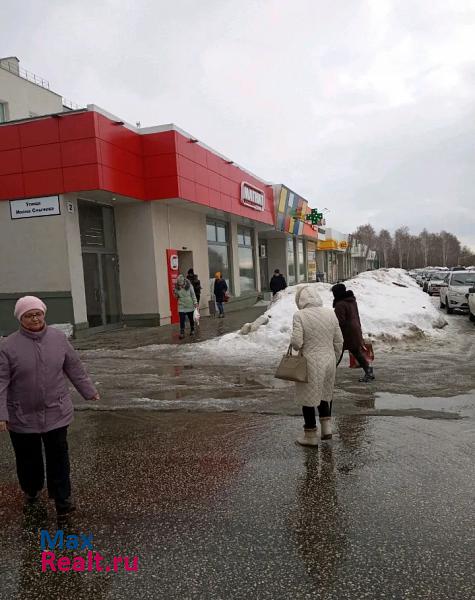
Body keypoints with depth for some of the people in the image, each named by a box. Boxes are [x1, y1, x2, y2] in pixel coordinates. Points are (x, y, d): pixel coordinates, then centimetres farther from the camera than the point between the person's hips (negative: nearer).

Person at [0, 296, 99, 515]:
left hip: (57, 412, 1)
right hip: (22, 417, -1)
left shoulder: (58, 338, -1)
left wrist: (89, 391, 15)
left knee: (58, 456, 4)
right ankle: (31, 490, 40)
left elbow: (74, 368, 8)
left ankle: (62, 497, 17)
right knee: (28, 458, 15)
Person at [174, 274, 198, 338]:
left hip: (190, 305, -1)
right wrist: (175, 293, -13)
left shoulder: (189, 285, -10)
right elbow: (176, 296, 7)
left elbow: (193, 294, -4)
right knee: (182, 320, -7)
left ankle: (192, 330, 32)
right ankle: (182, 333, -3)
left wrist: (195, 302, -8)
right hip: (181, 307, 1)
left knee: (191, 318, 14)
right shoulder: (177, 287, -4)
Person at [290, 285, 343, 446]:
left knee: (308, 398, 9)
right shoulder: (330, 313, 1)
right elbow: (339, 341, 5)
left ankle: (310, 436, 20)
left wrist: (293, 345, 3)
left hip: (310, 364, -5)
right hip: (328, 361, 5)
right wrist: (334, 360, 18)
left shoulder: (300, 316, -15)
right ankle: (327, 428, 25)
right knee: (325, 394, 25)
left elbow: (296, 342, -20)